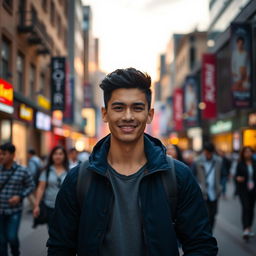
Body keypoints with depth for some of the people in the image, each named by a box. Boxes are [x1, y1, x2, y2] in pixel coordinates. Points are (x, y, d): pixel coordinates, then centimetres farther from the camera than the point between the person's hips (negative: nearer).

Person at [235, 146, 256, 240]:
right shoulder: (240, 164, -2)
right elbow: (236, 175, 0)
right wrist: (238, 178, -20)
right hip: (243, 190, -3)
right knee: (245, 208, -15)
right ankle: (245, 230, -22)